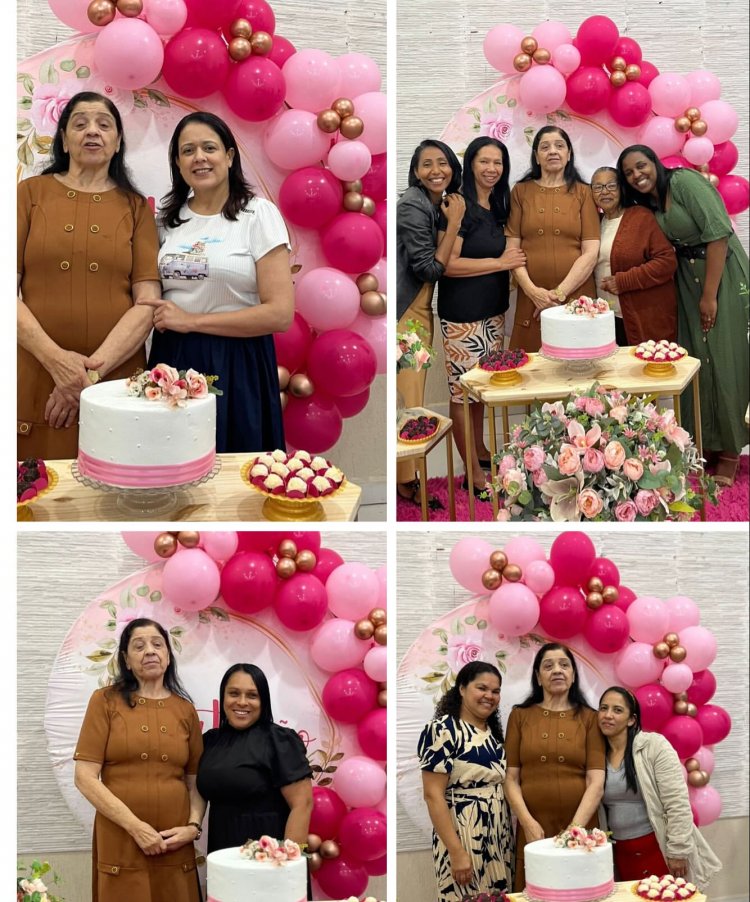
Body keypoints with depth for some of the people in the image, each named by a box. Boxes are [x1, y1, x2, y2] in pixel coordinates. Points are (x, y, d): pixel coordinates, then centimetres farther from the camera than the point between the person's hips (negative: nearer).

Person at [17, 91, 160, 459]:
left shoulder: (135, 207, 9)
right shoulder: (31, 193, 7)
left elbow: (148, 302, 0)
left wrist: (94, 370, -13)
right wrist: (57, 359, -15)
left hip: (116, 381, 1)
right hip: (37, 380, -1)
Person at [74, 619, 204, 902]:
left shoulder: (185, 709, 10)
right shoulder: (106, 701, 1)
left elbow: (196, 782, 12)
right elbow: (85, 778, -6)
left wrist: (193, 826, -7)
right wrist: (135, 826, -13)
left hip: (174, 847, 3)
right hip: (120, 845, -3)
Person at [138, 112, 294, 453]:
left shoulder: (259, 214, -6)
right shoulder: (168, 217, 9)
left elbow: (280, 314, -14)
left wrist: (192, 320, -14)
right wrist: (159, 315, 1)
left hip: (235, 367, -4)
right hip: (172, 361, 4)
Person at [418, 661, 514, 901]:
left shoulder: (493, 731, 11)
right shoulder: (442, 730, -12)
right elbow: (433, 795, -17)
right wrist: (457, 852, -21)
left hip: (499, 837, 7)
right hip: (463, 835, -7)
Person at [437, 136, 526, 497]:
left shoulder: (499, 206, 11)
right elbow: (447, 264, -20)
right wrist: (501, 263, -15)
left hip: (493, 311, 8)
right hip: (462, 315, -8)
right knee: (462, 390, -1)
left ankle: (481, 451, 31)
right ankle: (474, 473, 4)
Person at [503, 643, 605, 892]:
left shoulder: (589, 718, 6)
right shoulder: (520, 716, 8)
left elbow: (596, 781, -2)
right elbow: (511, 778, 4)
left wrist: (574, 828, -13)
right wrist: (528, 823, -10)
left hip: (580, 829, 0)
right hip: (534, 830, 0)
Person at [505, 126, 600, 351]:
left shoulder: (582, 192, 8)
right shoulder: (521, 192, 10)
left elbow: (591, 252, 0)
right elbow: (512, 249, 4)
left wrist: (560, 292, -10)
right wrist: (532, 291, -10)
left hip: (576, 298, 0)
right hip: (532, 301, 0)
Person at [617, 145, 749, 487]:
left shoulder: (684, 181, -15)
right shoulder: (647, 204, 9)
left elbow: (718, 232, -21)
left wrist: (710, 295, -20)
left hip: (722, 276, -7)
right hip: (688, 280, 7)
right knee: (695, 360, 5)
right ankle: (707, 444, 15)